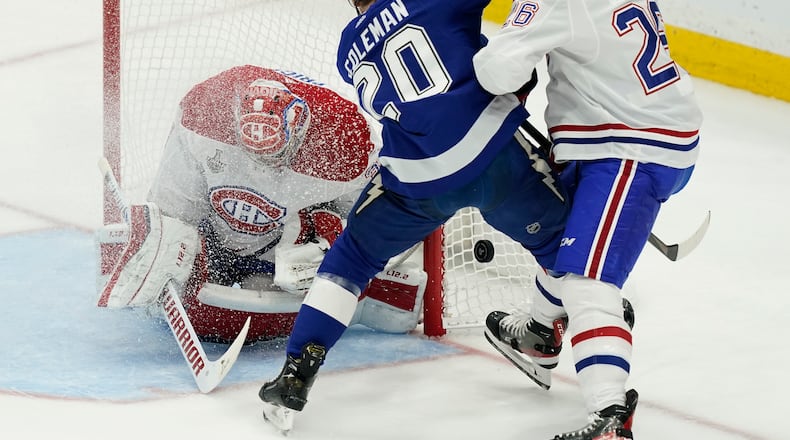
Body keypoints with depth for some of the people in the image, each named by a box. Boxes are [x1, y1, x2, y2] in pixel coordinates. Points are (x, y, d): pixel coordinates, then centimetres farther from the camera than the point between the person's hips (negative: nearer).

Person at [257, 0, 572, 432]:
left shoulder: (350, 49, 21)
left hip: (416, 180, 3)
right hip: (492, 146, -3)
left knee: (354, 255, 23)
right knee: (556, 240, 19)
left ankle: (296, 375, 14)